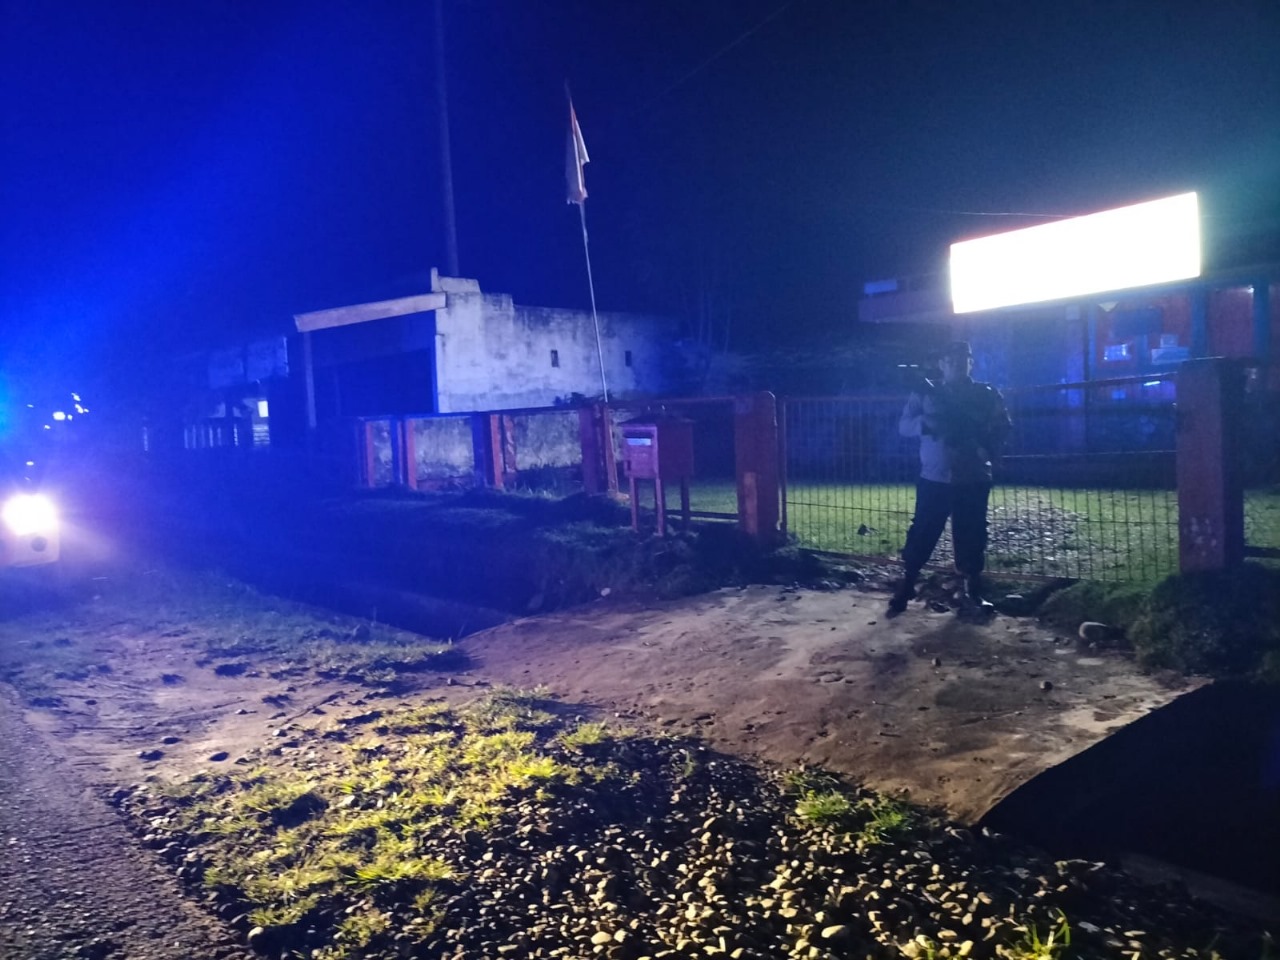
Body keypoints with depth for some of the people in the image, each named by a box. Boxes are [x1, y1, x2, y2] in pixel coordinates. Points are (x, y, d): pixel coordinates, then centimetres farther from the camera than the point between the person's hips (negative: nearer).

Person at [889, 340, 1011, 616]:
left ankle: (973, 592, 19)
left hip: (973, 480, 1)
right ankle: (905, 588, 11)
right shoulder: (926, 394, 6)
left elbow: (1002, 428, 5)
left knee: (972, 537, 6)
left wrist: (989, 450, -13)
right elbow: (904, 426, 0)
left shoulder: (987, 395, 7)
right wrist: (926, 423, -20)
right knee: (921, 534, 1)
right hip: (934, 478, -1)